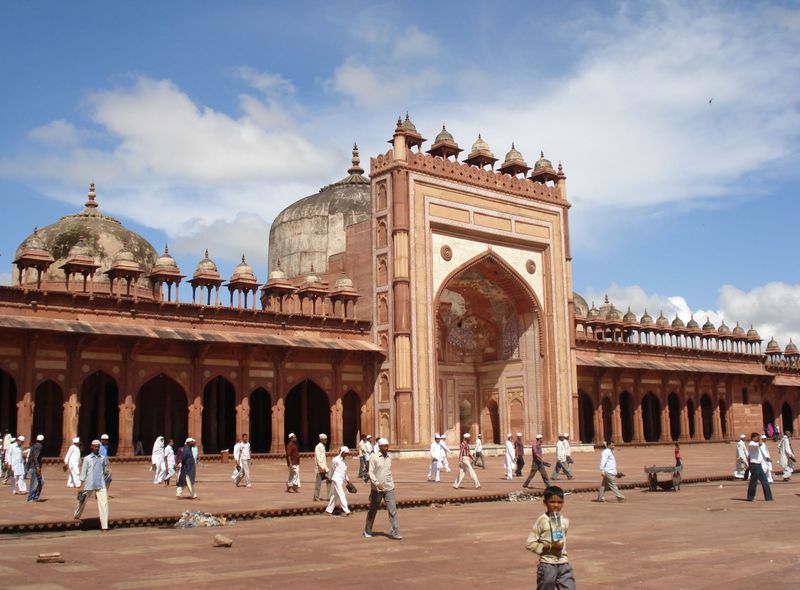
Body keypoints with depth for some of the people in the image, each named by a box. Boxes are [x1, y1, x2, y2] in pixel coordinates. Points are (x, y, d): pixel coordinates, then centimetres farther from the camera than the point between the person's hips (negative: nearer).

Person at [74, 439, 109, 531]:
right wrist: (81, 487, -6)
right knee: (82, 502, 16)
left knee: (104, 504, -11)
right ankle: (77, 515, 46)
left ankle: (104, 526, -12)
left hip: (101, 485, 2)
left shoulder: (103, 458, 8)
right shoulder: (87, 459, -1)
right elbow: (83, 473, -3)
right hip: (89, 485, -1)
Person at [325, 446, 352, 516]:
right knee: (341, 495, -11)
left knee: (336, 495, 12)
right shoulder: (336, 460, -10)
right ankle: (346, 511, -17)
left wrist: (347, 479, 13)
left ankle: (329, 510, 21)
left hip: (342, 480, 7)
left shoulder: (345, 460, 10)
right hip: (337, 479, -7)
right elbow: (332, 470, 2)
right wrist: (330, 478, 12)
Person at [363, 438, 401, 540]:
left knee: (392, 510, -7)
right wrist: (377, 483, -25)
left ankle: (394, 533, -7)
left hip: (389, 489, 3)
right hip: (376, 489, -3)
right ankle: (368, 531, 29)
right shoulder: (374, 457, -8)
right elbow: (371, 472, -13)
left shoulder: (389, 457, 7)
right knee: (372, 510, 11)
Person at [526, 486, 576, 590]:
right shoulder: (542, 521, -10)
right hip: (547, 564, -4)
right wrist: (549, 546, -19)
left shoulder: (565, 521, 6)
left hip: (563, 563, 4)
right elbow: (529, 544, -13)